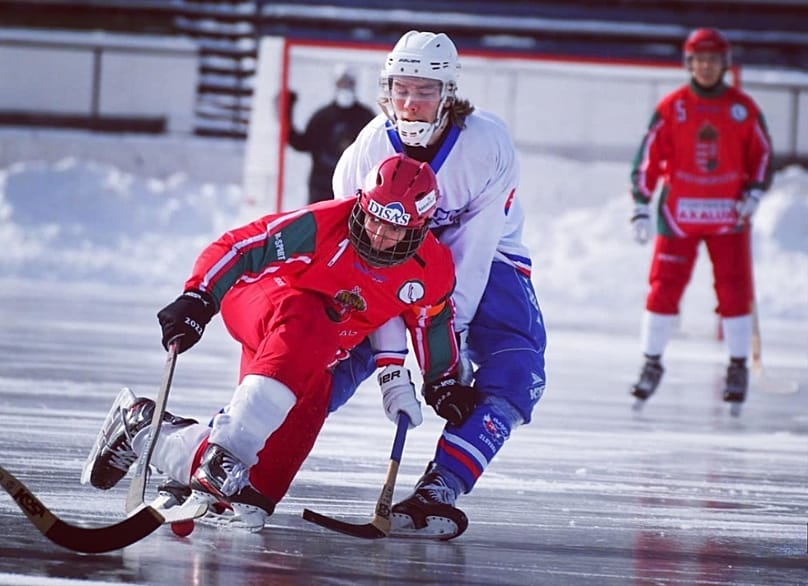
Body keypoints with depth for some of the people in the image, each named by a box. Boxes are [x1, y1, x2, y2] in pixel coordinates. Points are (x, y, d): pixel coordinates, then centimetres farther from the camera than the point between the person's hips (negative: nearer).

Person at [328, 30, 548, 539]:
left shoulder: (489, 145, -28)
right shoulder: (367, 153, -23)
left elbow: (473, 252, -27)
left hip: (485, 258, -1)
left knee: (512, 373, -22)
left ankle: (440, 488, -30)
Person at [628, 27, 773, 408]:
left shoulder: (744, 109, 2)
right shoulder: (671, 108, -2)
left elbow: (762, 154, 11)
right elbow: (647, 158, -1)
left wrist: (754, 193, -4)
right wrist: (641, 208, -6)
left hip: (728, 214, 1)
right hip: (679, 212, -1)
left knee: (734, 289, -3)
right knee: (665, 287, -4)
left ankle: (738, 368, 10)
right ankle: (652, 364, 9)